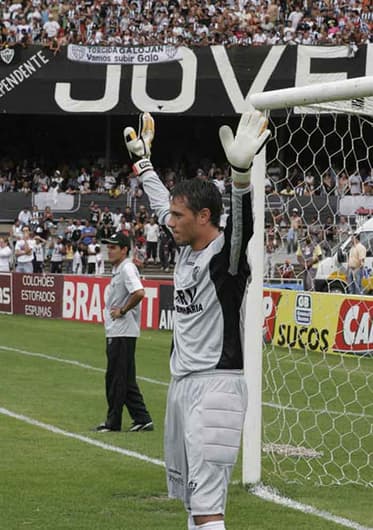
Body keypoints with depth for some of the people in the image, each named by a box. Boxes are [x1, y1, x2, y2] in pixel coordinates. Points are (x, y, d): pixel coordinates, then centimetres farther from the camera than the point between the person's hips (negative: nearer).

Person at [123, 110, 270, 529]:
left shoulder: (226, 254, -14)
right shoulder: (186, 247, 10)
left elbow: (241, 226, -36)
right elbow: (161, 204, 28)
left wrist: (241, 171, -53)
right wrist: (142, 159, 41)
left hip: (215, 385, -9)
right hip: (182, 382, 9)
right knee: (187, 491, 15)